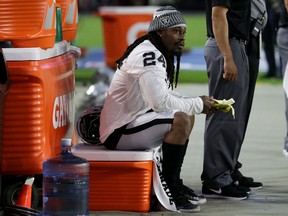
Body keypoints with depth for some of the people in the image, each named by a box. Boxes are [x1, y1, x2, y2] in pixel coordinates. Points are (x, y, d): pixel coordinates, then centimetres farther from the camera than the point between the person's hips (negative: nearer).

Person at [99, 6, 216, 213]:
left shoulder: (157, 54, 12)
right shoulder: (148, 56, -20)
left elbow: (167, 94, 17)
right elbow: (161, 102, -31)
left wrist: (199, 103, 0)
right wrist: (198, 104, -16)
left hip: (132, 122, 11)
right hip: (118, 133, -11)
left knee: (188, 115, 20)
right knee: (180, 120, -27)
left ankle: (175, 183, 20)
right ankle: (169, 190, -16)